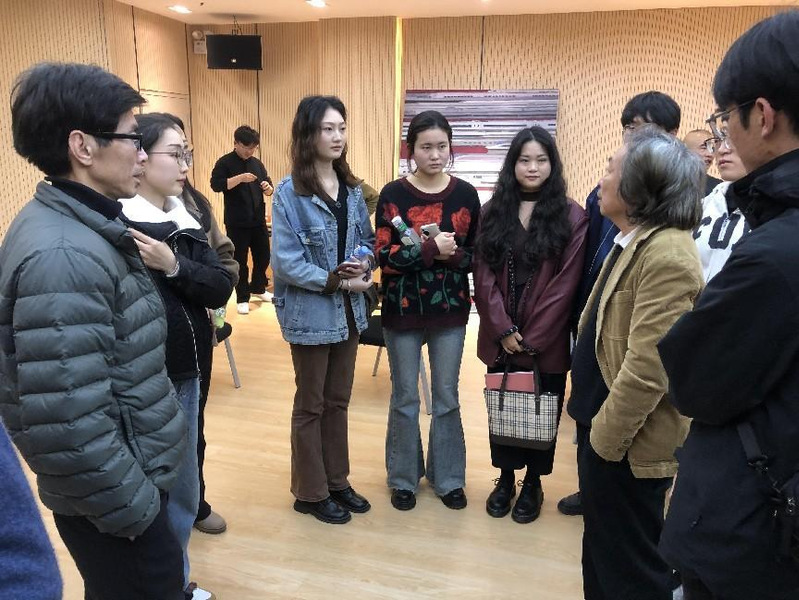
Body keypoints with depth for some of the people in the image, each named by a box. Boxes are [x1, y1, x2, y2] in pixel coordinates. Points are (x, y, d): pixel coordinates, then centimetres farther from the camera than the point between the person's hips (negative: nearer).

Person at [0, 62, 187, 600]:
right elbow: (68, 424, -31)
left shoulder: (80, 228, 5)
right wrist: (133, 507, -20)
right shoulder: (63, 255, -28)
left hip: (126, 478, 9)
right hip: (111, 500, -9)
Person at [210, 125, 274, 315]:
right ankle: (242, 298, 13)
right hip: (237, 222, -5)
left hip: (258, 220, 5)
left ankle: (258, 288, 35)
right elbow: (216, 185, -17)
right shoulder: (224, 163, -5)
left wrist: (268, 188, -11)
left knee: (263, 256, 13)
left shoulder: (257, 163, 10)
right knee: (240, 261, 2)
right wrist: (240, 178, -26)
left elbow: (269, 188, 13)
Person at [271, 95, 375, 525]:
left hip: (349, 311, 6)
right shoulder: (289, 193, -13)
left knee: (338, 401, 17)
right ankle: (310, 492, 25)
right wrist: (339, 281, -18)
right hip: (310, 314, -6)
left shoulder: (351, 189, 5)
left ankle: (337, 481, 33)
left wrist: (365, 265, -11)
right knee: (310, 405, 9)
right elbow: (287, 262, -17)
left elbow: (367, 239, 11)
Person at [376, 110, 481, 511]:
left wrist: (451, 255, -19)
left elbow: (477, 253, 1)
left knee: (446, 397, 13)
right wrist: (430, 249, -24)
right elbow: (384, 257, -13)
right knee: (405, 398, 11)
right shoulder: (393, 195, -6)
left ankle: (448, 478, 30)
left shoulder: (465, 194, 0)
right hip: (403, 311, -1)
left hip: (450, 311, 2)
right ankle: (403, 478, 29)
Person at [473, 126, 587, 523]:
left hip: (546, 340, -2)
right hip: (500, 337, 2)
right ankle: (505, 477, 32)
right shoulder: (493, 212, 3)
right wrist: (503, 330, -10)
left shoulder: (571, 216, -5)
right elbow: (483, 275, -1)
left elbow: (565, 284, -10)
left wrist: (532, 337, -13)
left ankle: (533, 483, 29)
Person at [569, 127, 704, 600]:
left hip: (627, 442, -10)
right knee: (602, 548, 24)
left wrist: (606, 437, -17)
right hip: (605, 425, 10)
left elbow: (646, 369, -28)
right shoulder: (635, 241, 10)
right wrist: (596, 426, 17)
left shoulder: (668, 254, -24)